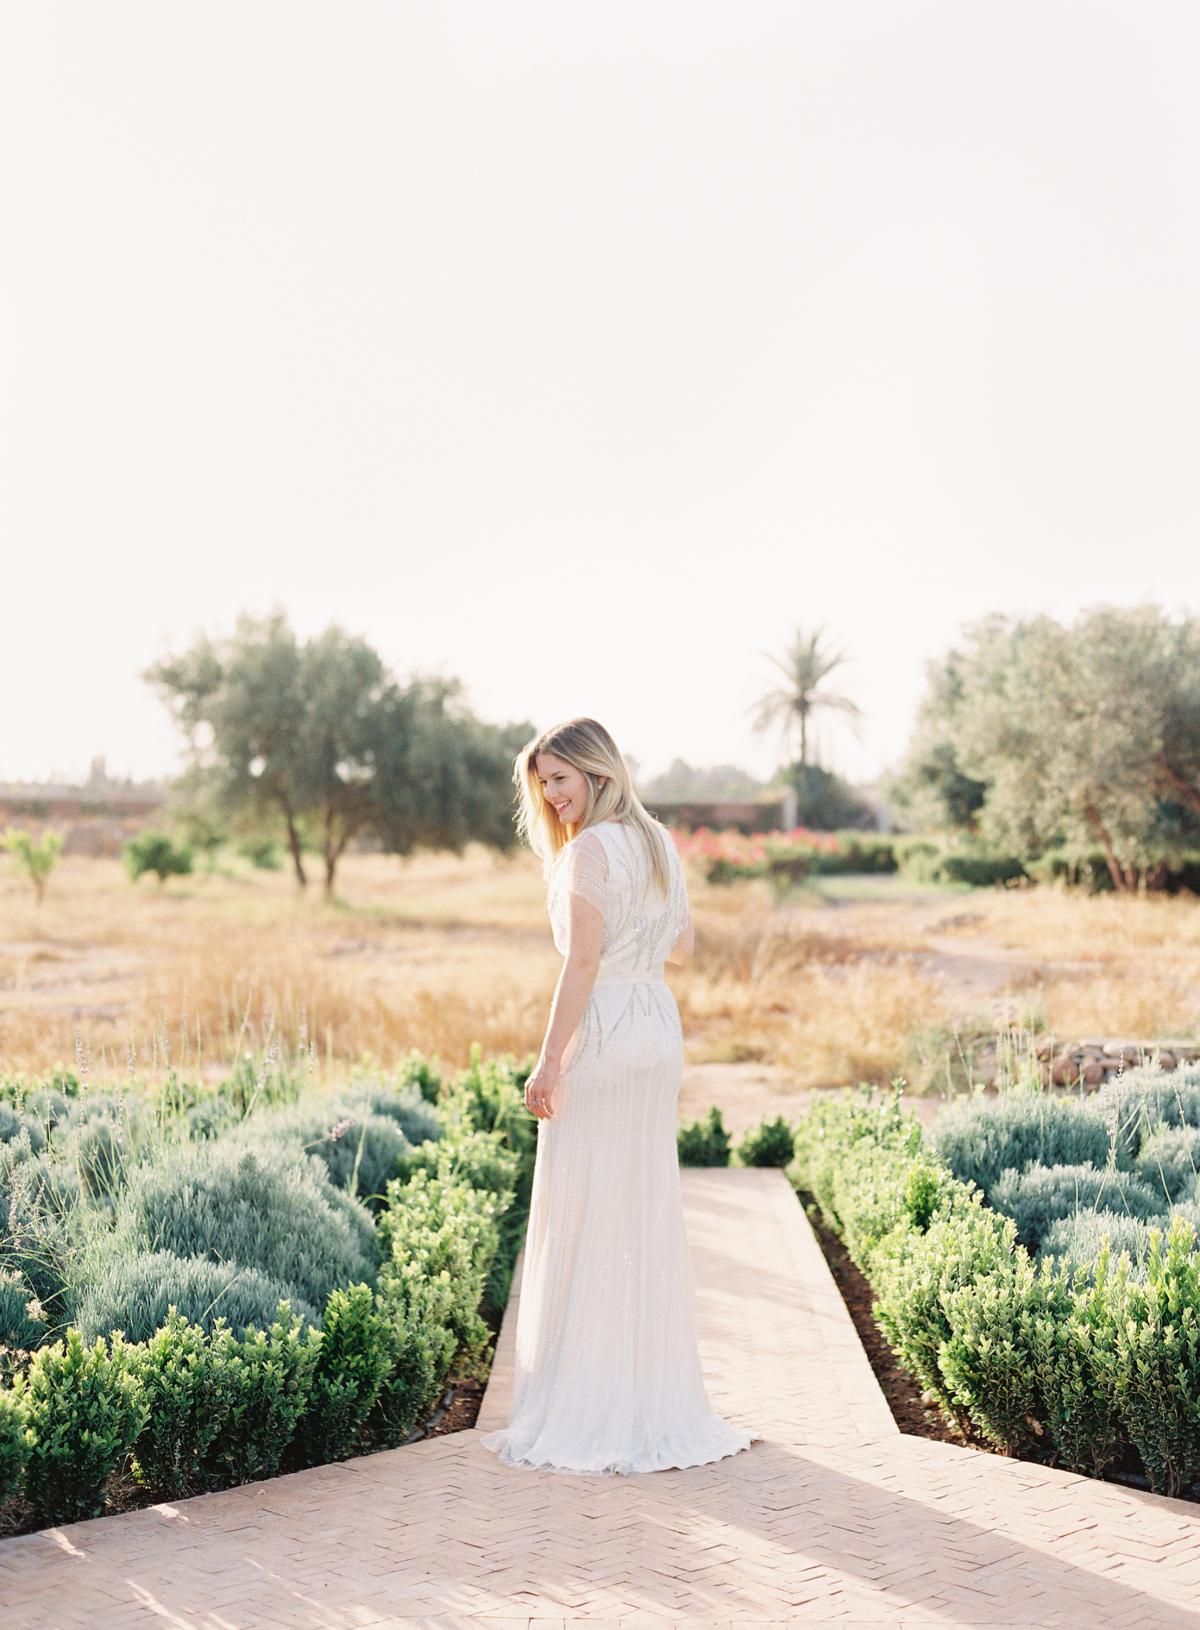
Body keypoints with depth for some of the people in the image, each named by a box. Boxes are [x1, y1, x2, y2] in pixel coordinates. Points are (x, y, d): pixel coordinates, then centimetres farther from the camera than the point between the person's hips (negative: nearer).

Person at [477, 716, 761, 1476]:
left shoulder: (589, 849, -13)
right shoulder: (660, 841, 12)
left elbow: (583, 961, -19)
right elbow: (682, 948, 17)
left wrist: (549, 1062, -18)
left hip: (602, 1035, -8)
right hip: (660, 1028, 9)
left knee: (586, 1215, -1)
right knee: (651, 1211, 13)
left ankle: (592, 1411, 5)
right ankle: (659, 1400, 20)